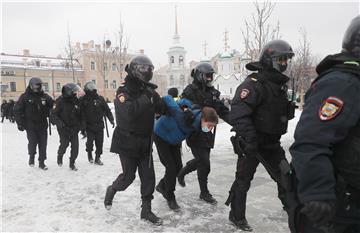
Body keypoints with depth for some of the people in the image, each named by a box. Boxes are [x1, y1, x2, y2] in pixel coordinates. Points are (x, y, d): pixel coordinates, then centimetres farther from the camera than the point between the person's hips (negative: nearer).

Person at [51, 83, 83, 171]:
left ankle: (72, 163, 17)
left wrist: (80, 125, 6)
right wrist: (59, 123, -27)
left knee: (75, 146, 0)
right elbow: (53, 115, -13)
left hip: (74, 128, 4)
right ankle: (60, 156, 30)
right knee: (64, 144, -4)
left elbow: (80, 114, 12)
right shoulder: (60, 101, -13)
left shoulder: (76, 100, 2)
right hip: (64, 128, -4)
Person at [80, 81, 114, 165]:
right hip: (89, 126, -2)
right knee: (90, 142, -2)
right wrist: (83, 128, -9)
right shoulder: (83, 100, -6)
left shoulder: (100, 98, -1)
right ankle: (89, 154, 29)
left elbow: (107, 110, 6)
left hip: (99, 125, 2)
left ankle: (97, 158, 21)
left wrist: (111, 120, 1)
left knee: (99, 143, 4)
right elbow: (82, 115, -6)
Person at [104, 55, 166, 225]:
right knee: (128, 176, 4)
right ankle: (112, 190, 37)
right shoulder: (124, 92, -15)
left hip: (145, 143, 6)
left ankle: (146, 210, 21)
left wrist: (155, 98, -14)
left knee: (148, 176, 6)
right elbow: (128, 112, -33)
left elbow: (163, 109, 2)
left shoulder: (148, 91, 3)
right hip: (127, 143, -5)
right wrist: (146, 98, -32)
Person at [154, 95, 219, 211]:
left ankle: (162, 186, 32)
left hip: (174, 139, 7)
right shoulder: (184, 116, -43)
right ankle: (170, 198, 12)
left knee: (178, 166, 7)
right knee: (171, 167, -8)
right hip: (161, 136, -7)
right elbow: (167, 99, -35)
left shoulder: (196, 120, -22)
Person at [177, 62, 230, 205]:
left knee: (200, 160, 18)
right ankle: (204, 193, 17)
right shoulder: (190, 91, -10)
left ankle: (181, 173, 45)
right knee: (204, 163, -3)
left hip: (208, 134, 7)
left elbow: (223, 111, 7)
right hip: (195, 133, -7)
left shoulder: (212, 92, 10)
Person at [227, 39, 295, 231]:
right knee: (243, 179, 5)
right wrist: (249, 138, -34)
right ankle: (237, 216, 22)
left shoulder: (281, 84, 10)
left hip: (272, 142, 8)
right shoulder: (253, 84, -20)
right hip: (251, 143, -8)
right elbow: (238, 113, -30)